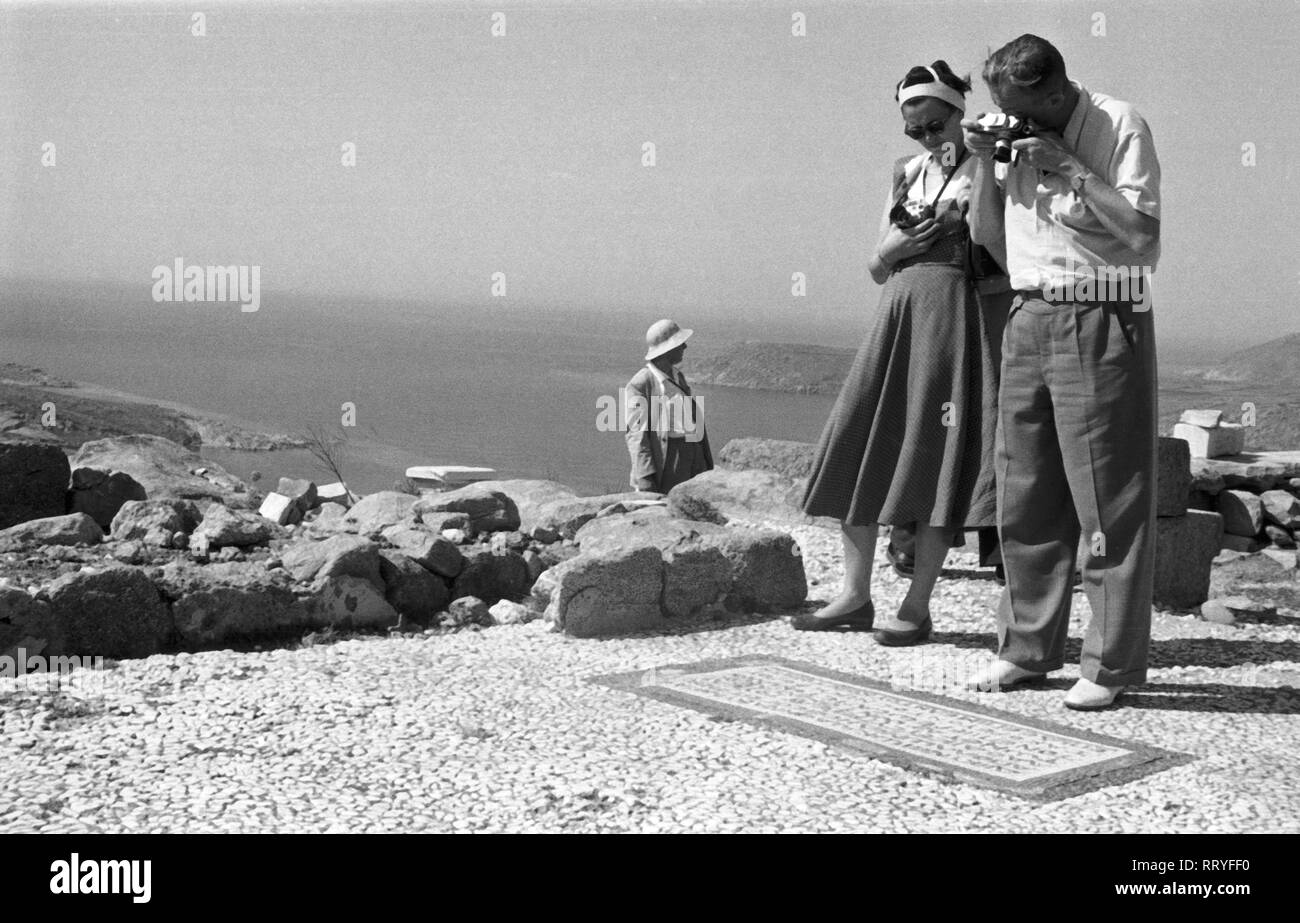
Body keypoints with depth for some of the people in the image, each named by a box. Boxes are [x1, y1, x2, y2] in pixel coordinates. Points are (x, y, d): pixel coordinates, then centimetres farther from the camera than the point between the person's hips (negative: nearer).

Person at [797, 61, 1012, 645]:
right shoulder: (907, 174, 16)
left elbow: (1003, 244, -12)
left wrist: (979, 164, -16)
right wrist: (894, 247, -5)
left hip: (962, 311, -6)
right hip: (900, 311, 6)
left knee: (937, 455, -6)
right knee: (857, 447, 2)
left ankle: (918, 605, 2)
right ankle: (856, 597, 11)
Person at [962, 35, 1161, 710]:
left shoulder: (1121, 126, -6)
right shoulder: (1016, 135, 11)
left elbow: (1143, 231, -15)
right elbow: (986, 231, 14)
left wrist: (1069, 167, -16)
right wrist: (984, 162, 1)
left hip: (1101, 324, -6)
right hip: (1028, 319, 6)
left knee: (1109, 502, -2)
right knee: (1024, 499, 10)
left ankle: (1112, 665, 6)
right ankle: (1027, 648, 21)